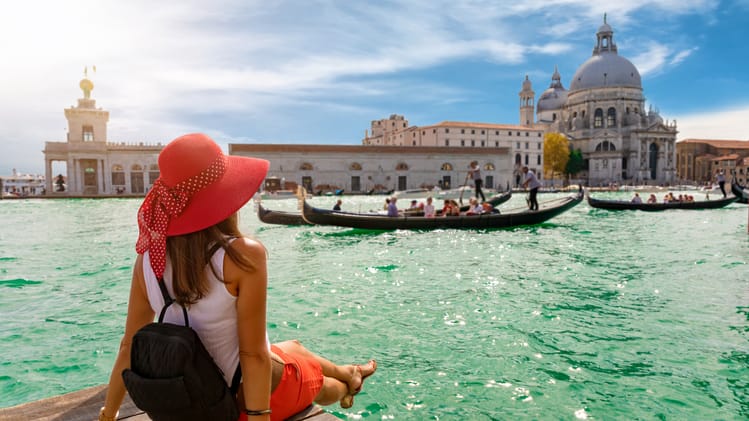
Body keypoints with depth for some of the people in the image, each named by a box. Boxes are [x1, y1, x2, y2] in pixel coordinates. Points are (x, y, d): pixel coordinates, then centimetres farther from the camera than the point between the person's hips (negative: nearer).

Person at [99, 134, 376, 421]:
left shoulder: (148, 258, -14)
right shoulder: (244, 255, -31)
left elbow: (129, 345, -6)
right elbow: (253, 355, -27)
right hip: (254, 394, -6)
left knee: (294, 347, 34)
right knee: (323, 387, 31)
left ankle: (347, 373, 62)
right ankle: (347, 382, 66)